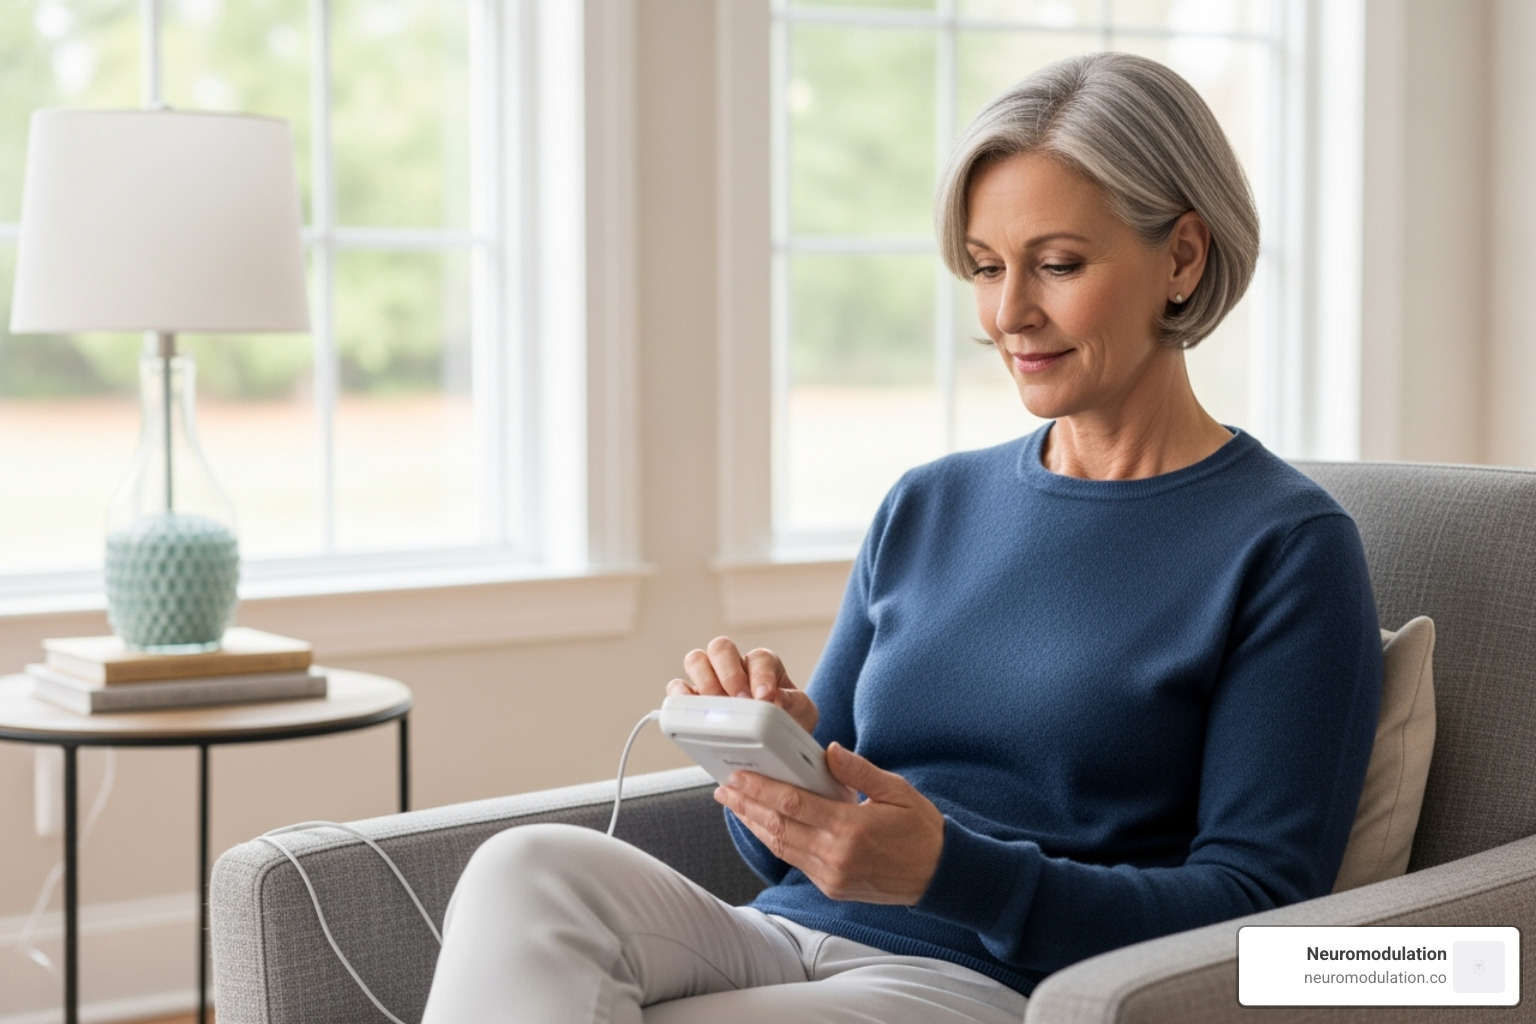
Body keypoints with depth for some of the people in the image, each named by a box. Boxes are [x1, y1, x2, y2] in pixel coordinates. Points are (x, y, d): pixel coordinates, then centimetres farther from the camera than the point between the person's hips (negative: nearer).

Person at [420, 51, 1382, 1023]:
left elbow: (1258, 903, -8)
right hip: (786, 943, 6)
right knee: (527, 870, -27)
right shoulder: (929, 506, 18)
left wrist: (946, 870, -20)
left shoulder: (1288, 546, 0)